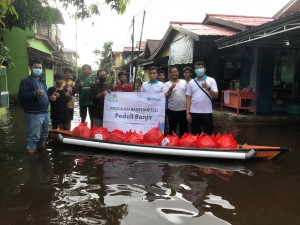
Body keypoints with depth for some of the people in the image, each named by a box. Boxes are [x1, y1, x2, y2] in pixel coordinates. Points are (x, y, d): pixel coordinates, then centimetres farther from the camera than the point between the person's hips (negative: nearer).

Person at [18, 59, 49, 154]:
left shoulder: (42, 82, 21)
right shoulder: (26, 81, -6)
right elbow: (21, 96, -18)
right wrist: (35, 93, -30)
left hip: (45, 112, 9)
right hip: (34, 114, -8)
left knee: (44, 134, 19)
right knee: (34, 136, -7)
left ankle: (42, 150, 36)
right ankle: (31, 152, 5)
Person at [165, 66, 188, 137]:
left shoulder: (184, 82, 6)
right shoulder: (167, 84, -3)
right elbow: (166, 97, -11)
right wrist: (170, 89, -26)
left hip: (183, 109, 3)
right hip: (172, 110, -2)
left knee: (184, 129, 13)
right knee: (172, 129, 7)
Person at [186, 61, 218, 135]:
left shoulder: (211, 80, 0)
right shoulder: (191, 82, 7)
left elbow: (215, 96, -7)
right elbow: (188, 98, 6)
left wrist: (208, 88, -23)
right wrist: (187, 113, 0)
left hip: (207, 112, -2)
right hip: (194, 112, 2)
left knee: (208, 134, 5)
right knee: (195, 134, 10)